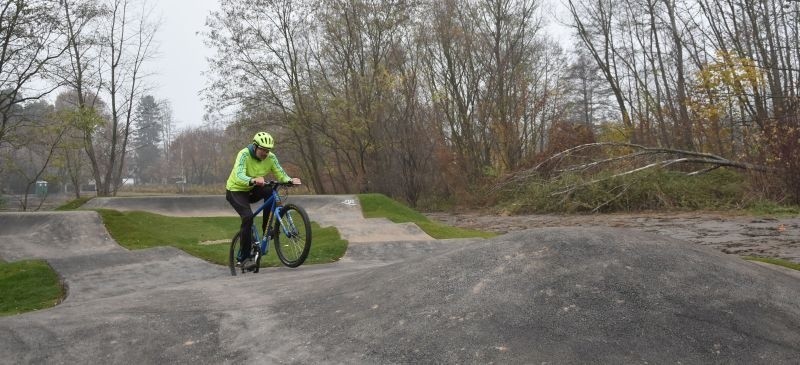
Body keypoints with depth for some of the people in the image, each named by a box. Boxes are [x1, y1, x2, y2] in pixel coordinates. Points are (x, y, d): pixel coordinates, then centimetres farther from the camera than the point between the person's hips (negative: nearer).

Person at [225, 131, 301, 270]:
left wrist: (290, 180, -39)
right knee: (248, 217, -26)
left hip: (252, 190, 5)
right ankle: (244, 258, -15)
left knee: (271, 192, -27)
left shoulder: (270, 157, -12)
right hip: (235, 191, -4)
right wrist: (253, 180, -61)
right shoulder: (244, 154, -26)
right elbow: (239, 176, -40)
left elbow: (281, 175, -16)